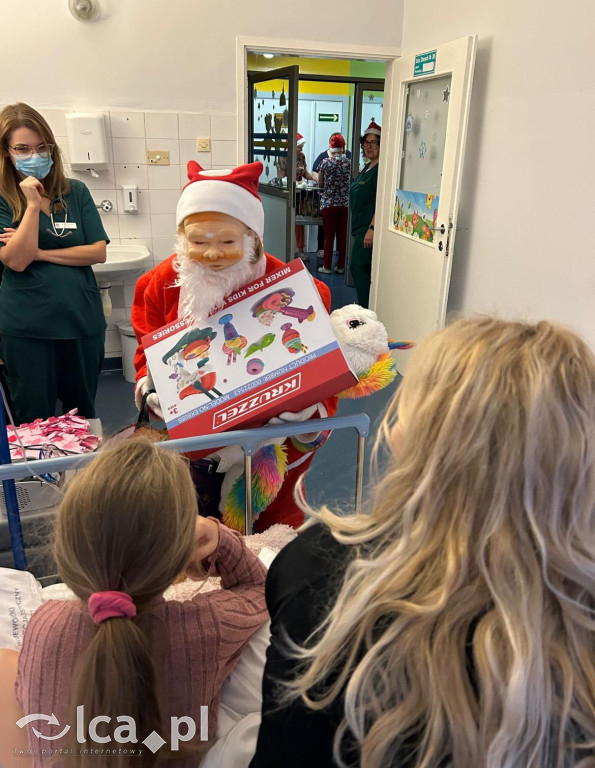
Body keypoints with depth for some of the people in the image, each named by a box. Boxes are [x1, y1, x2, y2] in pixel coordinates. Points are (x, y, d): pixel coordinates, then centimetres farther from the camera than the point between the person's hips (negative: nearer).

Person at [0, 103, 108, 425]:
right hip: (26, 329, -2)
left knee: (83, 416, 16)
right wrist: (33, 204, -17)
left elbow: (98, 252, -3)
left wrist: (38, 253, -9)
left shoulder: (76, 192, 5)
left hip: (83, 322, 2)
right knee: (34, 421, 10)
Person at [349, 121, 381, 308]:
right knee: (361, 268, 12)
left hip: (369, 227, -10)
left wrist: (372, 228, -27)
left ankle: (366, 308, -3)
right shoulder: (367, 168, 17)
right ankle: (365, 307, 20)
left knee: (358, 266, -10)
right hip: (360, 226, 10)